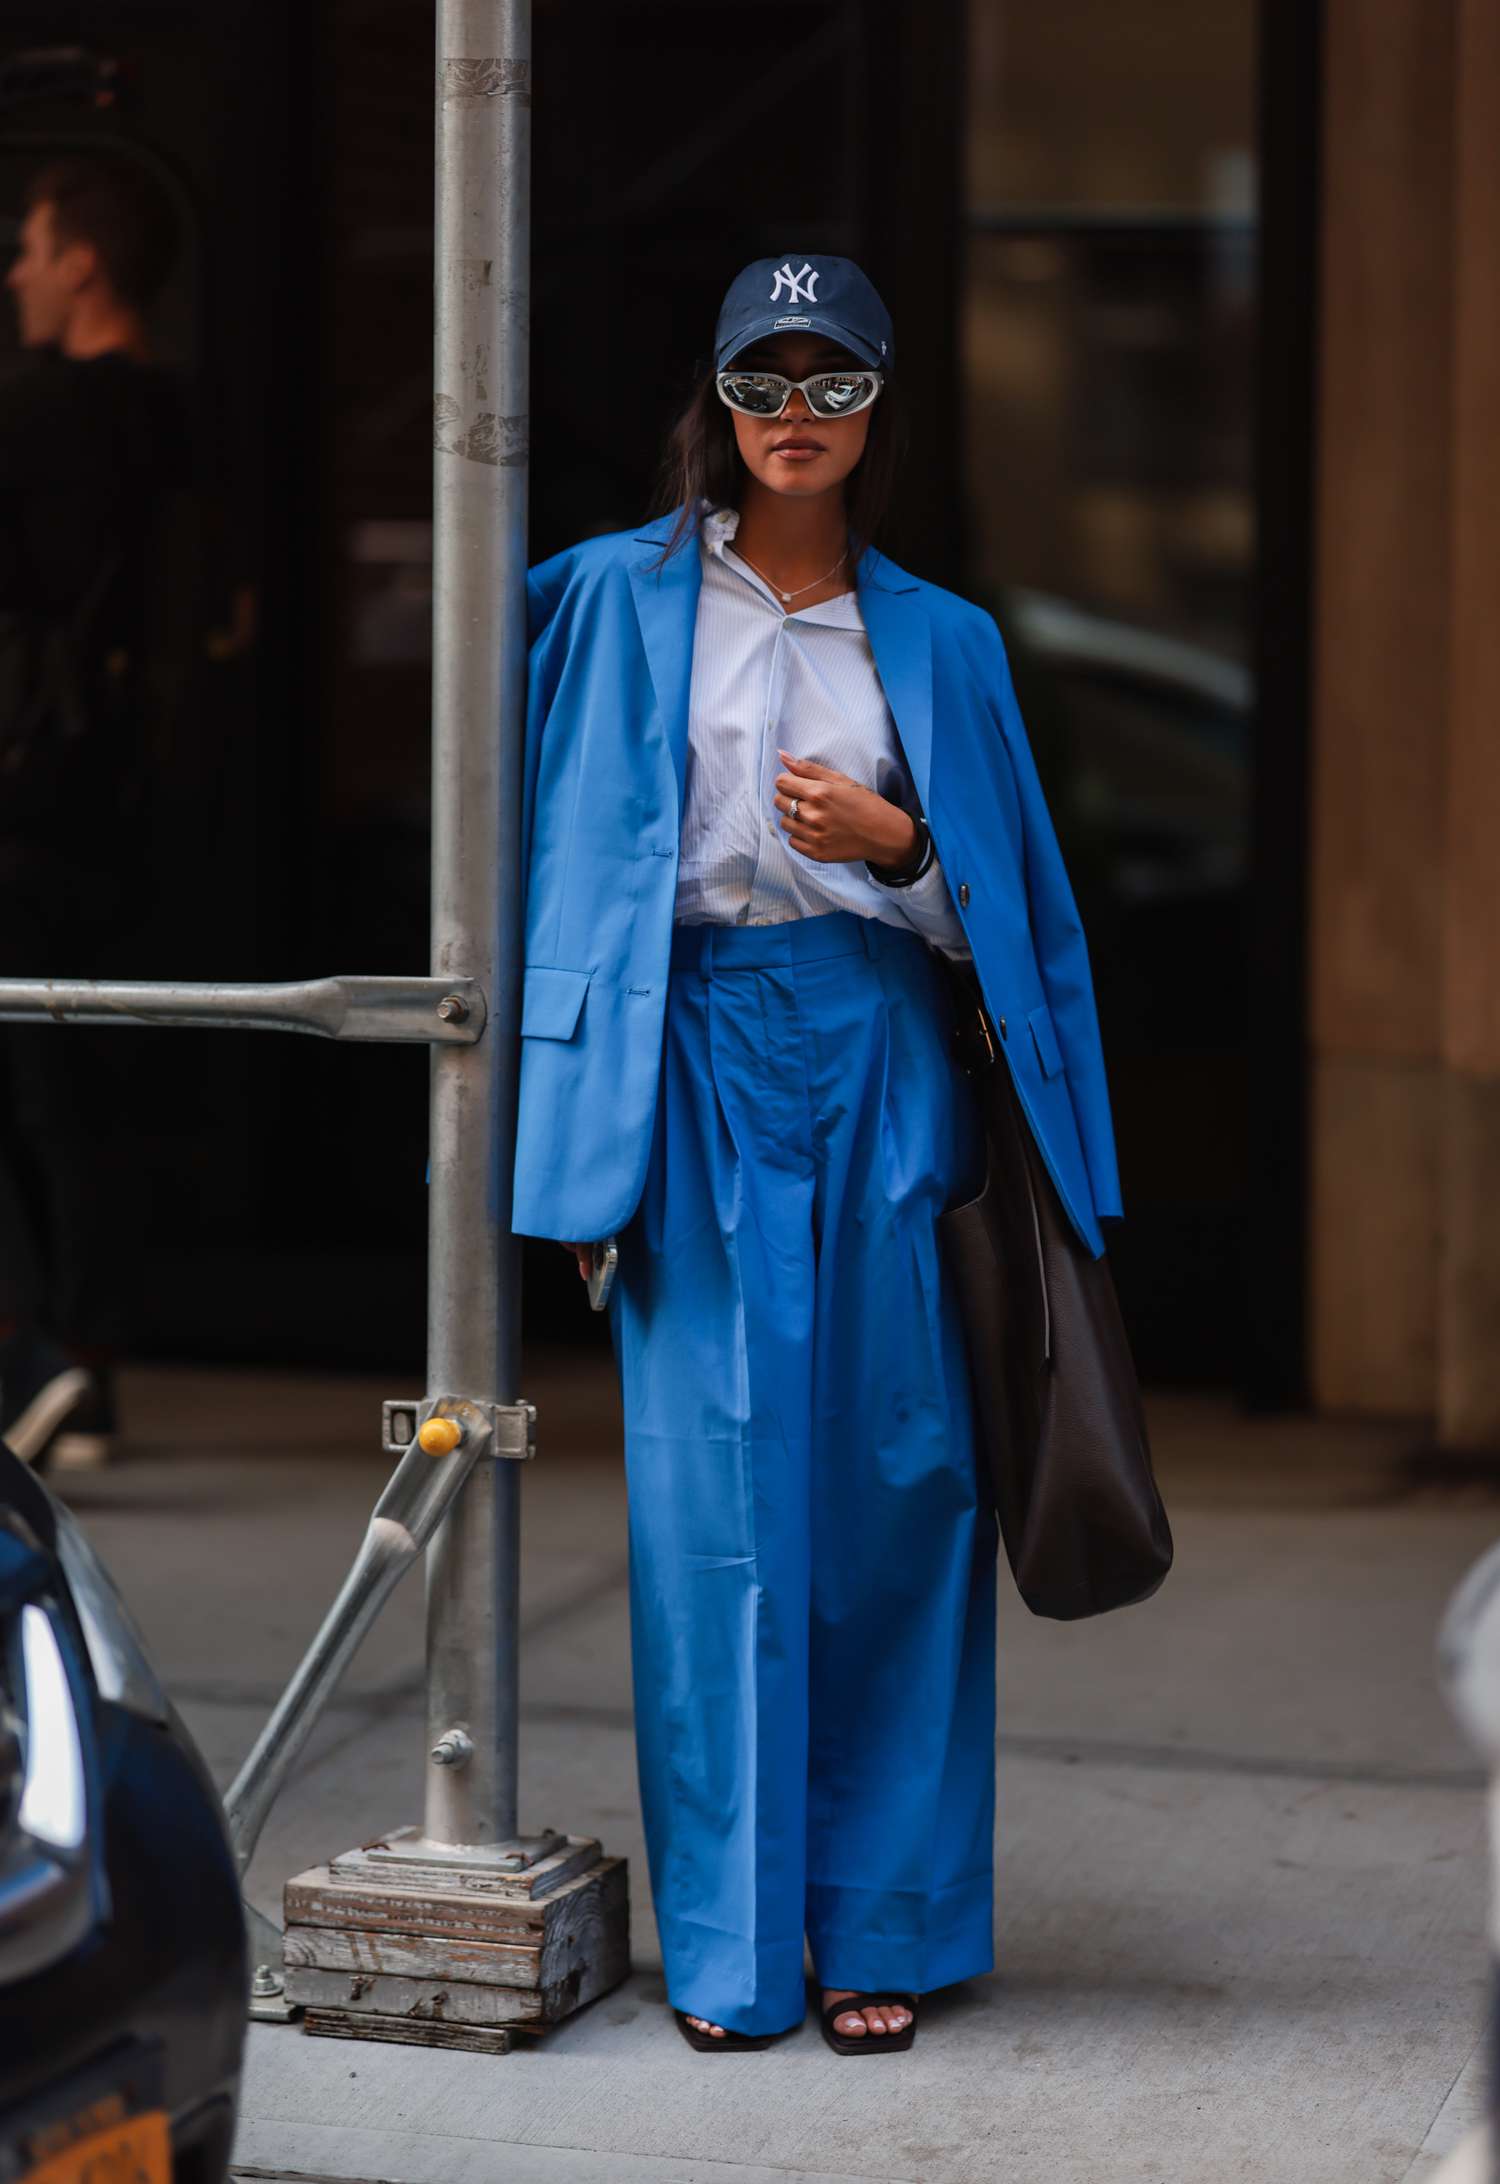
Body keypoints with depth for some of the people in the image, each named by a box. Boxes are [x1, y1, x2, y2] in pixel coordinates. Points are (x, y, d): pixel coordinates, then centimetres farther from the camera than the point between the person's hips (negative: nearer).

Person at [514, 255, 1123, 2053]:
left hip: (879, 1066, 1)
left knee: (891, 1479, 0)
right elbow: (566, 846, 8)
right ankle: (728, 1939, 5)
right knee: (712, 1485, -3)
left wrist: (894, 846, -7)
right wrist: (583, 1126, 1)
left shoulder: (939, 637, 11)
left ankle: (881, 1925, 9)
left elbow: (1001, 907, 12)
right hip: (694, 1067, -1)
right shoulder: (620, 598, 7)